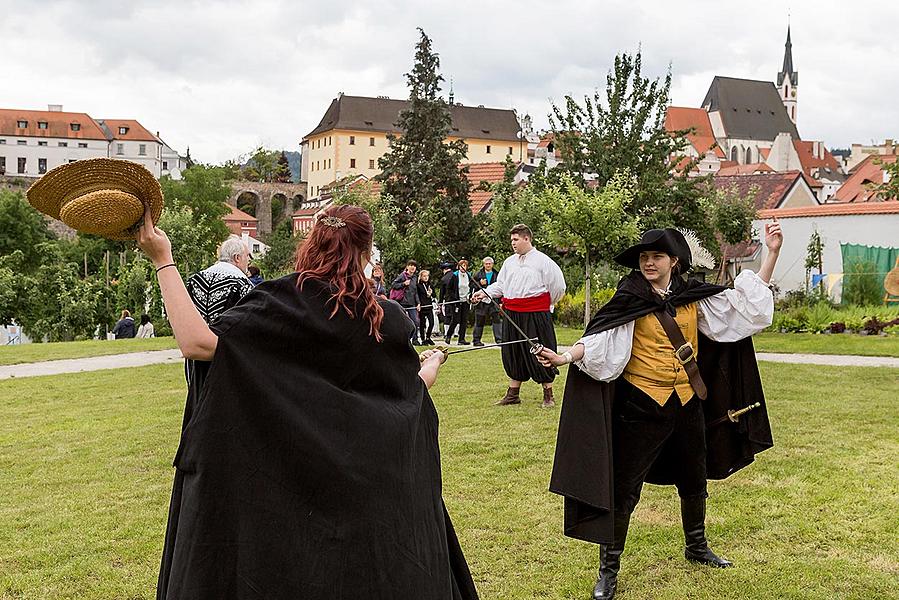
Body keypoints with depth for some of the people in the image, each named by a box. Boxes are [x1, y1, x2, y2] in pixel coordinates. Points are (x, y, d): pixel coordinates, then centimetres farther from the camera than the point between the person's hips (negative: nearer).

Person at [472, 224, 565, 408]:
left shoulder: (543, 261, -5)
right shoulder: (509, 262, 13)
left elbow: (558, 286, -1)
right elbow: (500, 285, 15)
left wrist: (546, 305, 8)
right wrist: (485, 292, 0)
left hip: (535, 316, -6)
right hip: (512, 315, 6)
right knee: (513, 354, 11)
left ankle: (548, 395, 11)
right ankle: (513, 394, 22)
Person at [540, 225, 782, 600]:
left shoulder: (694, 296, 3)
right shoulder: (630, 300, -9)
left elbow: (746, 302, 7)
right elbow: (601, 339, -18)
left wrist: (772, 253, 5)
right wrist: (566, 356, -35)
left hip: (688, 401, 5)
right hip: (643, 404, -4)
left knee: (694, 480, 22)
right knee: (624, 488, -1)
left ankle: (696, 546, 46)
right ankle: (609, 569, 13)